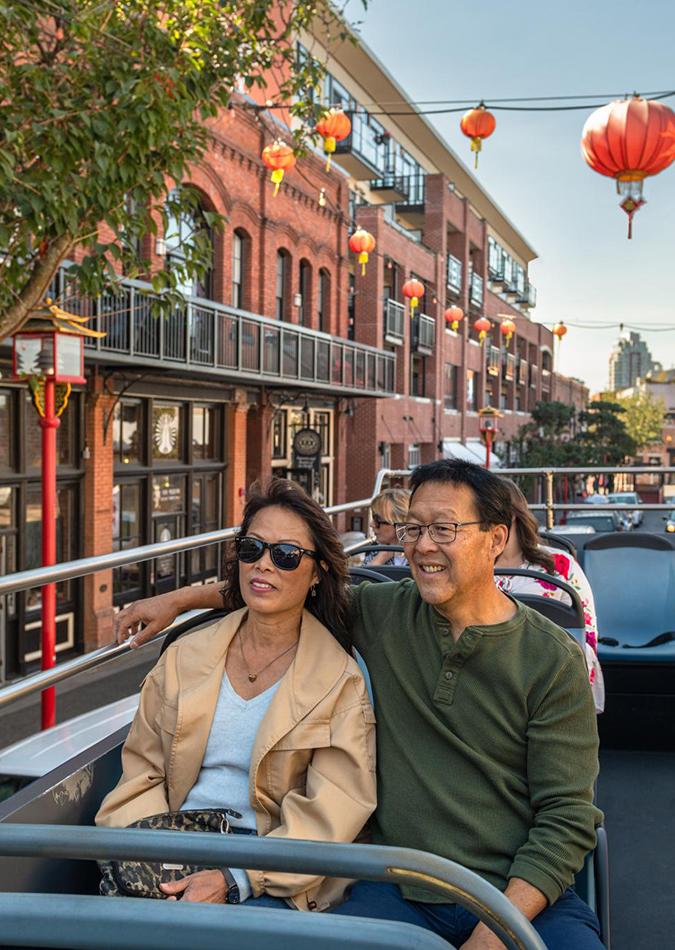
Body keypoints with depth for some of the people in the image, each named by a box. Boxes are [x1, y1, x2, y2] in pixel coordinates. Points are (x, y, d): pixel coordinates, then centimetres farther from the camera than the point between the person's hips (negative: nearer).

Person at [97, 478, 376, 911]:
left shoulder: (341, 681, 0)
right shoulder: (185, 657, 12)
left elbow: (327, 818, -8)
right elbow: (142, 774, 11)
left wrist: (233, 879, -21)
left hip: (274, 881, -3)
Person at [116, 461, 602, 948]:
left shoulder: (554, 659, -3)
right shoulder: (381, 612, 6)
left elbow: (567, 816, -4)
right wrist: (178, 600, 21)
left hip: (523, 895, 0)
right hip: (398, 892, 1)